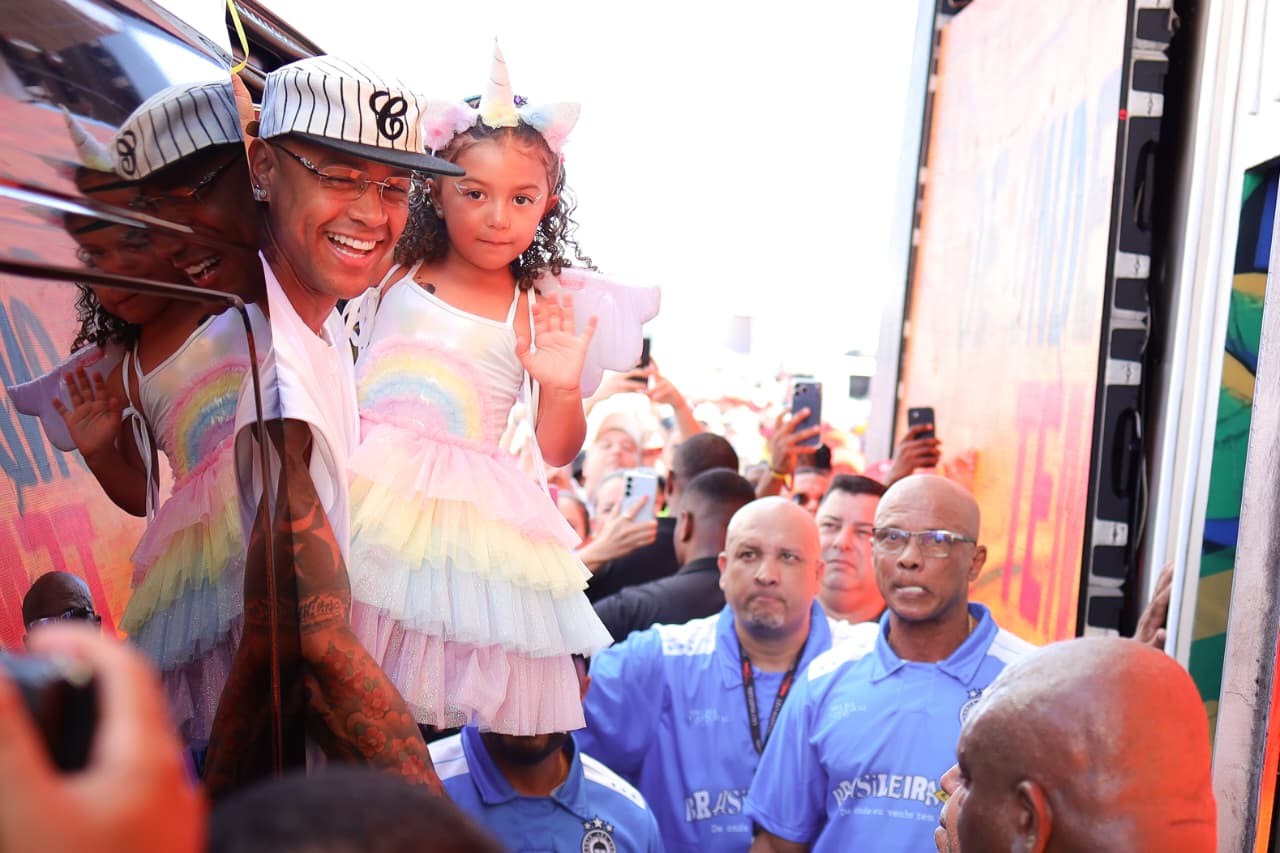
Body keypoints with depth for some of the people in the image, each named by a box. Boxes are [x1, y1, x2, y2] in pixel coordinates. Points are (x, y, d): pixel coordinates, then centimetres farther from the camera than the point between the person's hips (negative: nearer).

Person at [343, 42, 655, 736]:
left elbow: (556, 452, 4)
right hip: (368, 489, 1)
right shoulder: (390, 276, 3)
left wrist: (564, 389, -16)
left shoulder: (541, 313, 2)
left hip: (468, 513, 0)